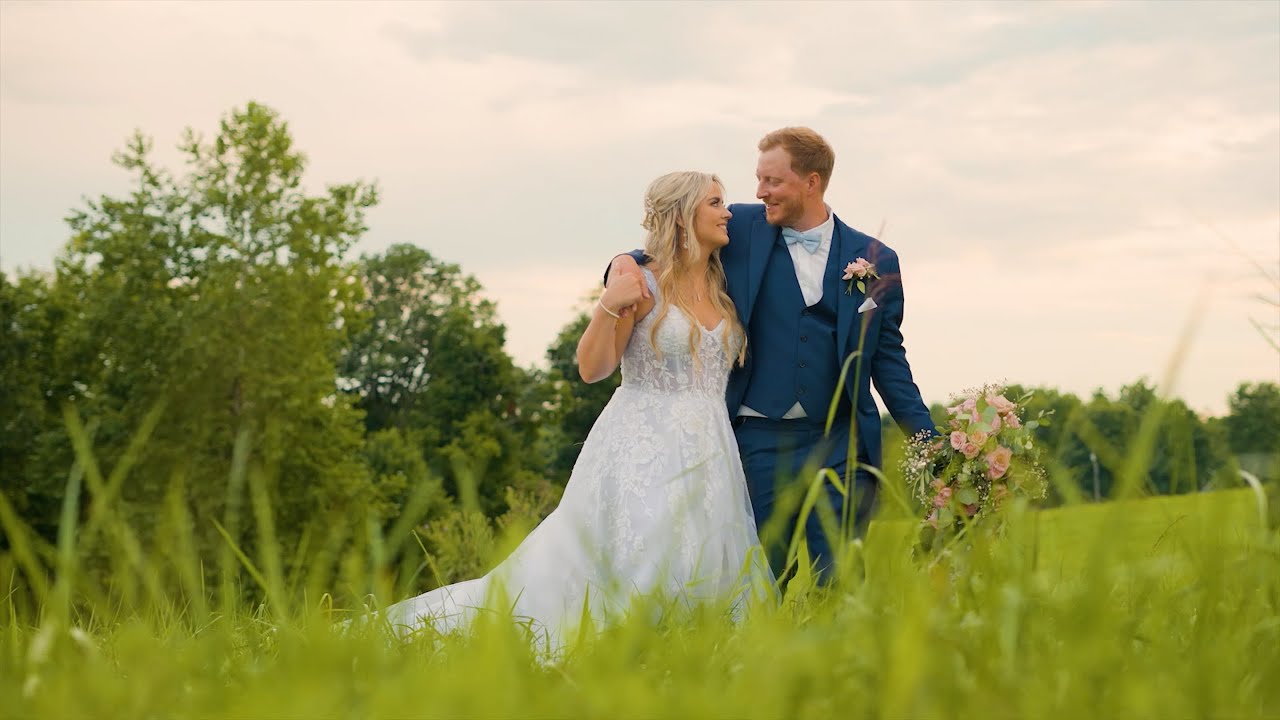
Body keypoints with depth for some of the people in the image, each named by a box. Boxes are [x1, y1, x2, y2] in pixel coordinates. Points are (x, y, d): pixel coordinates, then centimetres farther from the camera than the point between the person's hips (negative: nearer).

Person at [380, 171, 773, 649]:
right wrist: (608, 307, -22)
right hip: (645, 453, -6)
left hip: (709, 460, 6)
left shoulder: (722, 287, 13)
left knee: (703, 584, 3)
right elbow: (591, 369, -7)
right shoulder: (642, 281, -5)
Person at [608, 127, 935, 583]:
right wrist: (628, 262, -11)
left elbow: (887, 357, 9)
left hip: (839, 444, 0)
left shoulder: (875, 260, 5)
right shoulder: (741, 230, 3)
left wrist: (927, 441, 4)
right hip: (758, 442, 0)